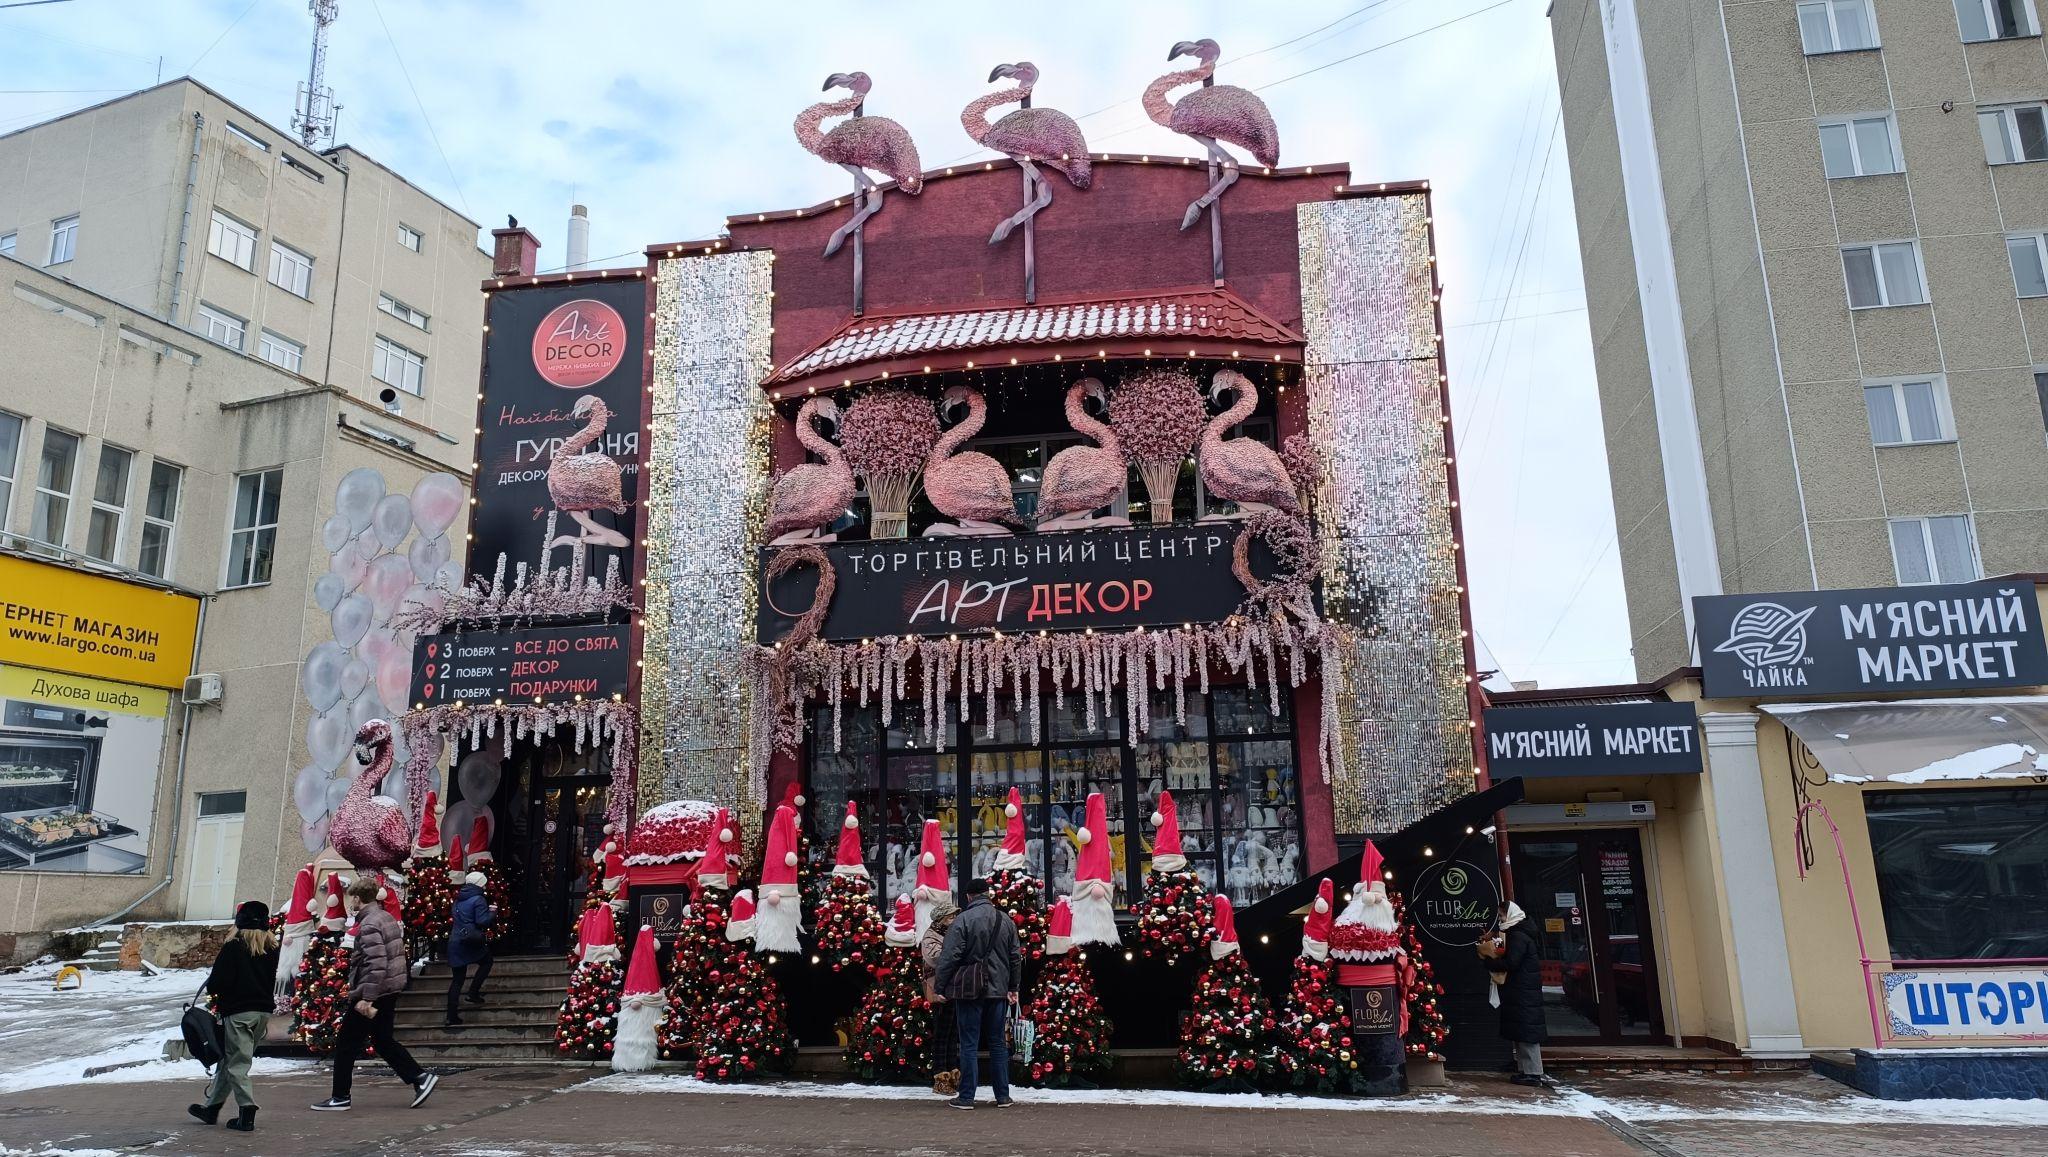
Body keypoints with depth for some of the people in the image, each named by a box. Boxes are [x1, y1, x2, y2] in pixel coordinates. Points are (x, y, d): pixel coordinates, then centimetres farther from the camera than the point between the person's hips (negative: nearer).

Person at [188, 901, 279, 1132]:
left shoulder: (233, 948, -13)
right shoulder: (272, 949, 5)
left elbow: (218, 982, -14)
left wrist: (211, 987, 6)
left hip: (237, 1012, -6)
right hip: (263, 1011, 6)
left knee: (236, 1064, 0)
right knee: (228, 1059, 20)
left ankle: (247, 1114, -5)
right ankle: (212, 1107, 31)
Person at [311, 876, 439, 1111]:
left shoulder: (369, 925, -18)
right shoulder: (387, 918, 12)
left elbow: (377, 964, -27)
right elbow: (395, 955, 20)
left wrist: (367, 998, -25)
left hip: (372, 992, -9)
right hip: (391, 990, 9)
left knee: (346, 1042, 4)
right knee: (382, 1039, 17)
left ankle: (340, 1097, 12)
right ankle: (420, 1078, 11)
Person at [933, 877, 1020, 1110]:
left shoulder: (962, 920, -10)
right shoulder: (1005, 919, 7)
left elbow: (949, 957, -12)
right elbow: (1014, 957, 12)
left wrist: (940, 987, -4)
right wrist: (1013, 987, 20)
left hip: (969, 990, -5)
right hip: (997, 989, 5)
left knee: (969, 1044, 1)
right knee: (998, 1043, 12)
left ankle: (966, 1097, 5)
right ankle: (1002, 1096, 15)